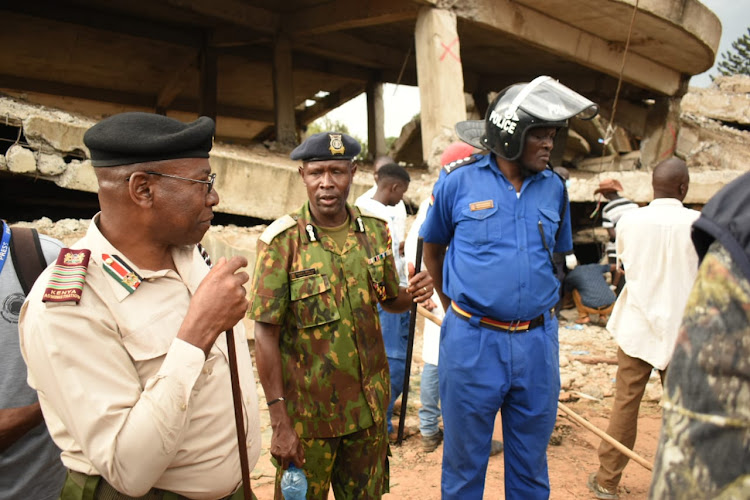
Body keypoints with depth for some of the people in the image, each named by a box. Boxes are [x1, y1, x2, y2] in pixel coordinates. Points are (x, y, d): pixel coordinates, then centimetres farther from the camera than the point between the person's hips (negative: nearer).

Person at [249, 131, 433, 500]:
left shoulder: (375, 231, -1)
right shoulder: (282, 241, -13)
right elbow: (266, 333, -13)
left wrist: (412, 293, -12)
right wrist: (279, 421, -14)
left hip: (368, 405, 4)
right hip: (307, 412, -3)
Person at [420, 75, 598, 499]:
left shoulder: (554, 187, 4)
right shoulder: (459, 183, -4)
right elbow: (433, 248, 10)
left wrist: (543, 311, 14)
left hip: (537, 341, 3)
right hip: (472, 338, -2)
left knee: (531, 466, 18)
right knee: (465, 462, 13)